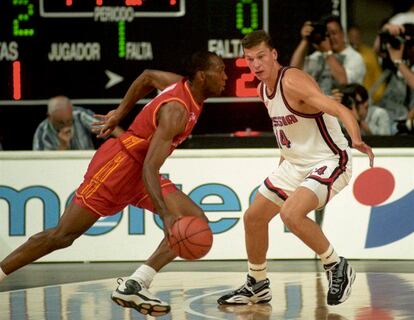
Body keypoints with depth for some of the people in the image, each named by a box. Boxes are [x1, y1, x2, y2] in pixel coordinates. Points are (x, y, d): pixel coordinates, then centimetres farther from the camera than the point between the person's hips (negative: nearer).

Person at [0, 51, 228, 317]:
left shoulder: (183, 86, 1)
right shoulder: (177, 112, -27)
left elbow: (148, 77, 22)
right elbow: (150, 168, -35)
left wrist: (120, 113, 27)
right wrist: (166, 214, -45)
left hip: (139, 171, 9)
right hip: (118, 164, -9)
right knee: (62, 235, -5)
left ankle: (134, 286, -15)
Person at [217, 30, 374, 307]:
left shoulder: (292, 82, -24)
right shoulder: (263, 89, 4)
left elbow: (338, 110, -37)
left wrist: (357, 140, -54)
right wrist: (283, 161, 26)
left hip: (329, 162, -10)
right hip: (295, 163, 10)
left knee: (291, 213, -31)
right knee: (253, 218, 12)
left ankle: (338, 268, -11)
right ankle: (257, 286, 31)